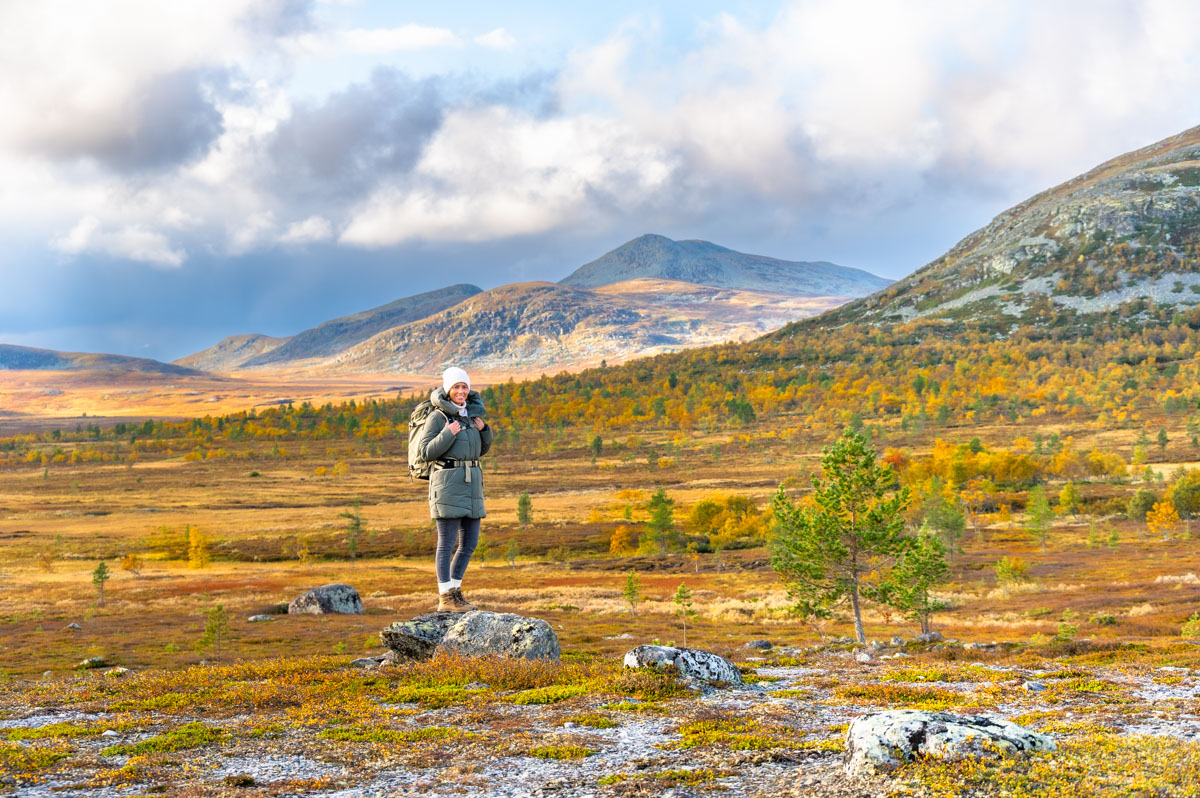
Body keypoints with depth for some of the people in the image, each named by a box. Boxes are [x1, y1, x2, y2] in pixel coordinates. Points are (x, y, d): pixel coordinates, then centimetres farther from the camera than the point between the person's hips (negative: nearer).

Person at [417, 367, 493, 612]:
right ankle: (446, 599, 1)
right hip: (447, 483, -7)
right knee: (448, 542, -5)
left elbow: (481, 449, 21)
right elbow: (425, 452, -10)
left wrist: (483, 430, 3)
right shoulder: (437, 417, -6)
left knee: (470, 542, 8)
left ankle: (453, 591, 20)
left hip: (470, 484, 7)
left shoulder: (469, 414, 14)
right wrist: (448, 434, -19)